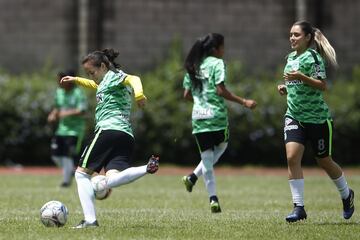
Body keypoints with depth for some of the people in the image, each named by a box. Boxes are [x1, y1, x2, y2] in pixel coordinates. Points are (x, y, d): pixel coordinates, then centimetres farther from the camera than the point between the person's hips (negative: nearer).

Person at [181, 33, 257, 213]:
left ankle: (213, 198, -3)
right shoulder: (216, 63, -5)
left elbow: (187, 95, 14)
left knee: (207, 157, 8)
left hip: (198, 117, 5)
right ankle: (193, 176, 2)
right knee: (221, 147, 20)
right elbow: (221, 90, -14)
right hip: (216, 116, -5)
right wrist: (243, 102, -11)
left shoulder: (193, 66, 14)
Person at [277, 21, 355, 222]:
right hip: (294, 116, 6)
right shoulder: (291, 57, 12)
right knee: (292, 157, -13)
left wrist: (301, 77, -30)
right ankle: (299, 207, -11)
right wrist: (286, 88, 8)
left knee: (324, 161, 7)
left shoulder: (313, 57, -12)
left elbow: (323, 85, -20)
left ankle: (347, 195, 34)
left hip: (317, 117, -6)